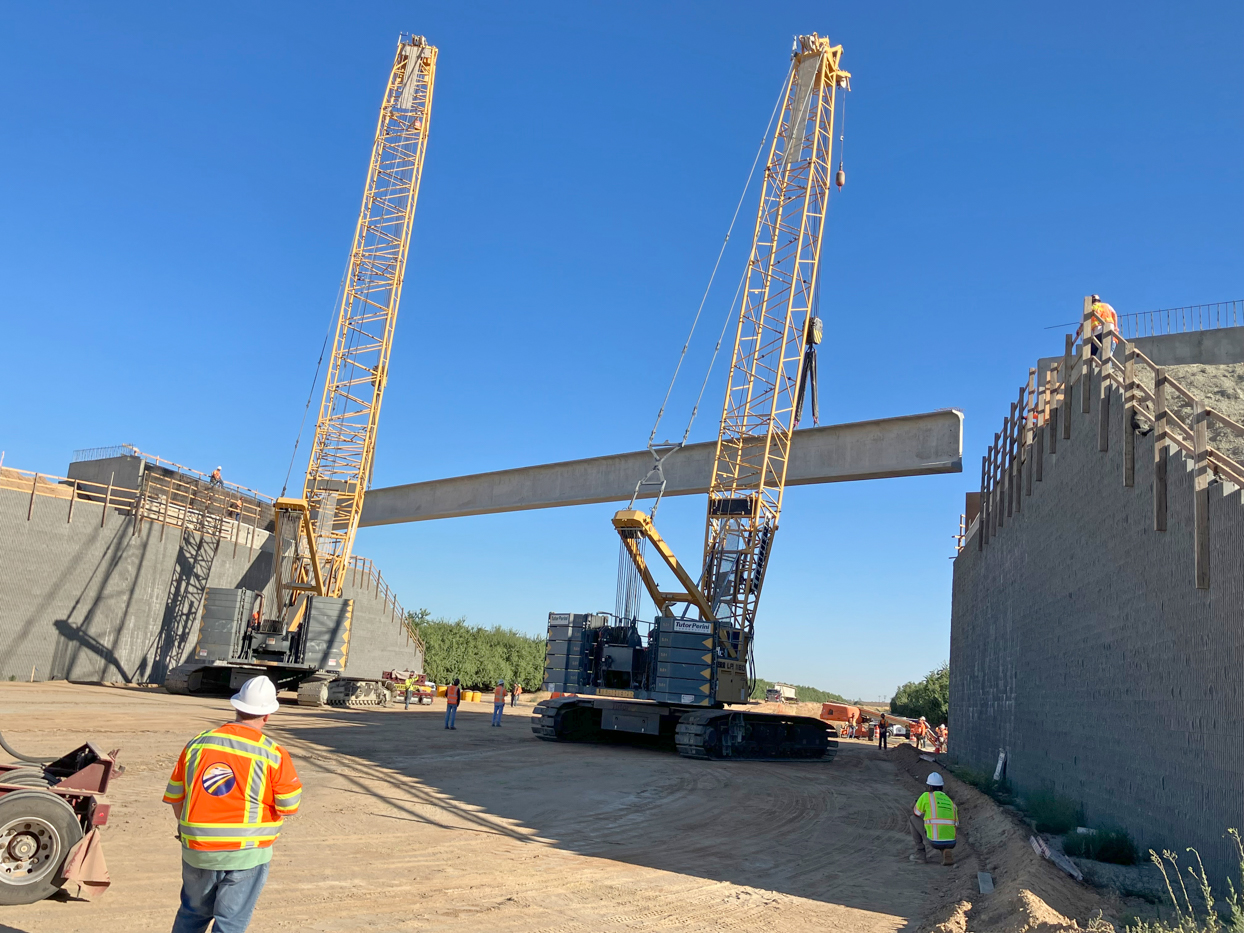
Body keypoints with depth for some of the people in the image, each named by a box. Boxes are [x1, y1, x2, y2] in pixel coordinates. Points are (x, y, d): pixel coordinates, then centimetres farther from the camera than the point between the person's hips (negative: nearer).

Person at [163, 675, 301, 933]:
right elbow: (289, 807, -7)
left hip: (197, 850, 4)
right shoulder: (273, 755, -12)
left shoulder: (197, 743, 0)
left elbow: (175, 796, 8)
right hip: (246, 854, -4)